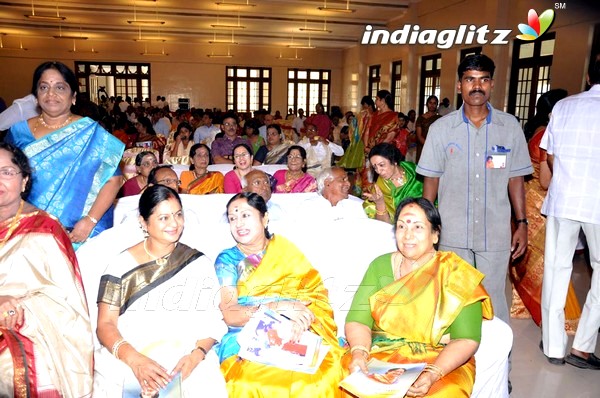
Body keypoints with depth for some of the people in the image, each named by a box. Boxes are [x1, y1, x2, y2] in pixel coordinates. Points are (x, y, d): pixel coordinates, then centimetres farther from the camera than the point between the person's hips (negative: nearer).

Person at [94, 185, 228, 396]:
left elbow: (214, 321, 5)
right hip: (127, 358, 1)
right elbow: (105, 324, 0)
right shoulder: (122, 265, 6)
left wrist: (196, 355, -14)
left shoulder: (199, 263, 9)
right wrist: (135, 360, -17)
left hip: (186, 360, 0)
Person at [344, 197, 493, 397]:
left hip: (442, 364, -1)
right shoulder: (380, 266, 7)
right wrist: (359, 353, -19)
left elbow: (466, 339, -8)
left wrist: (433, 374, -22)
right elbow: (358, 319, -1)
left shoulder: (456, 275, -1)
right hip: (379, 357, 1)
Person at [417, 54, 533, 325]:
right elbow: (431, 180, 4)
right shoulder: (441, 128, 0)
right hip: (453, 234, 0)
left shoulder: (510, 126, 2)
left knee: (494, 301, 6)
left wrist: (522, 223, 3)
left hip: (496, 233, 0)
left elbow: (515, 179, 6)